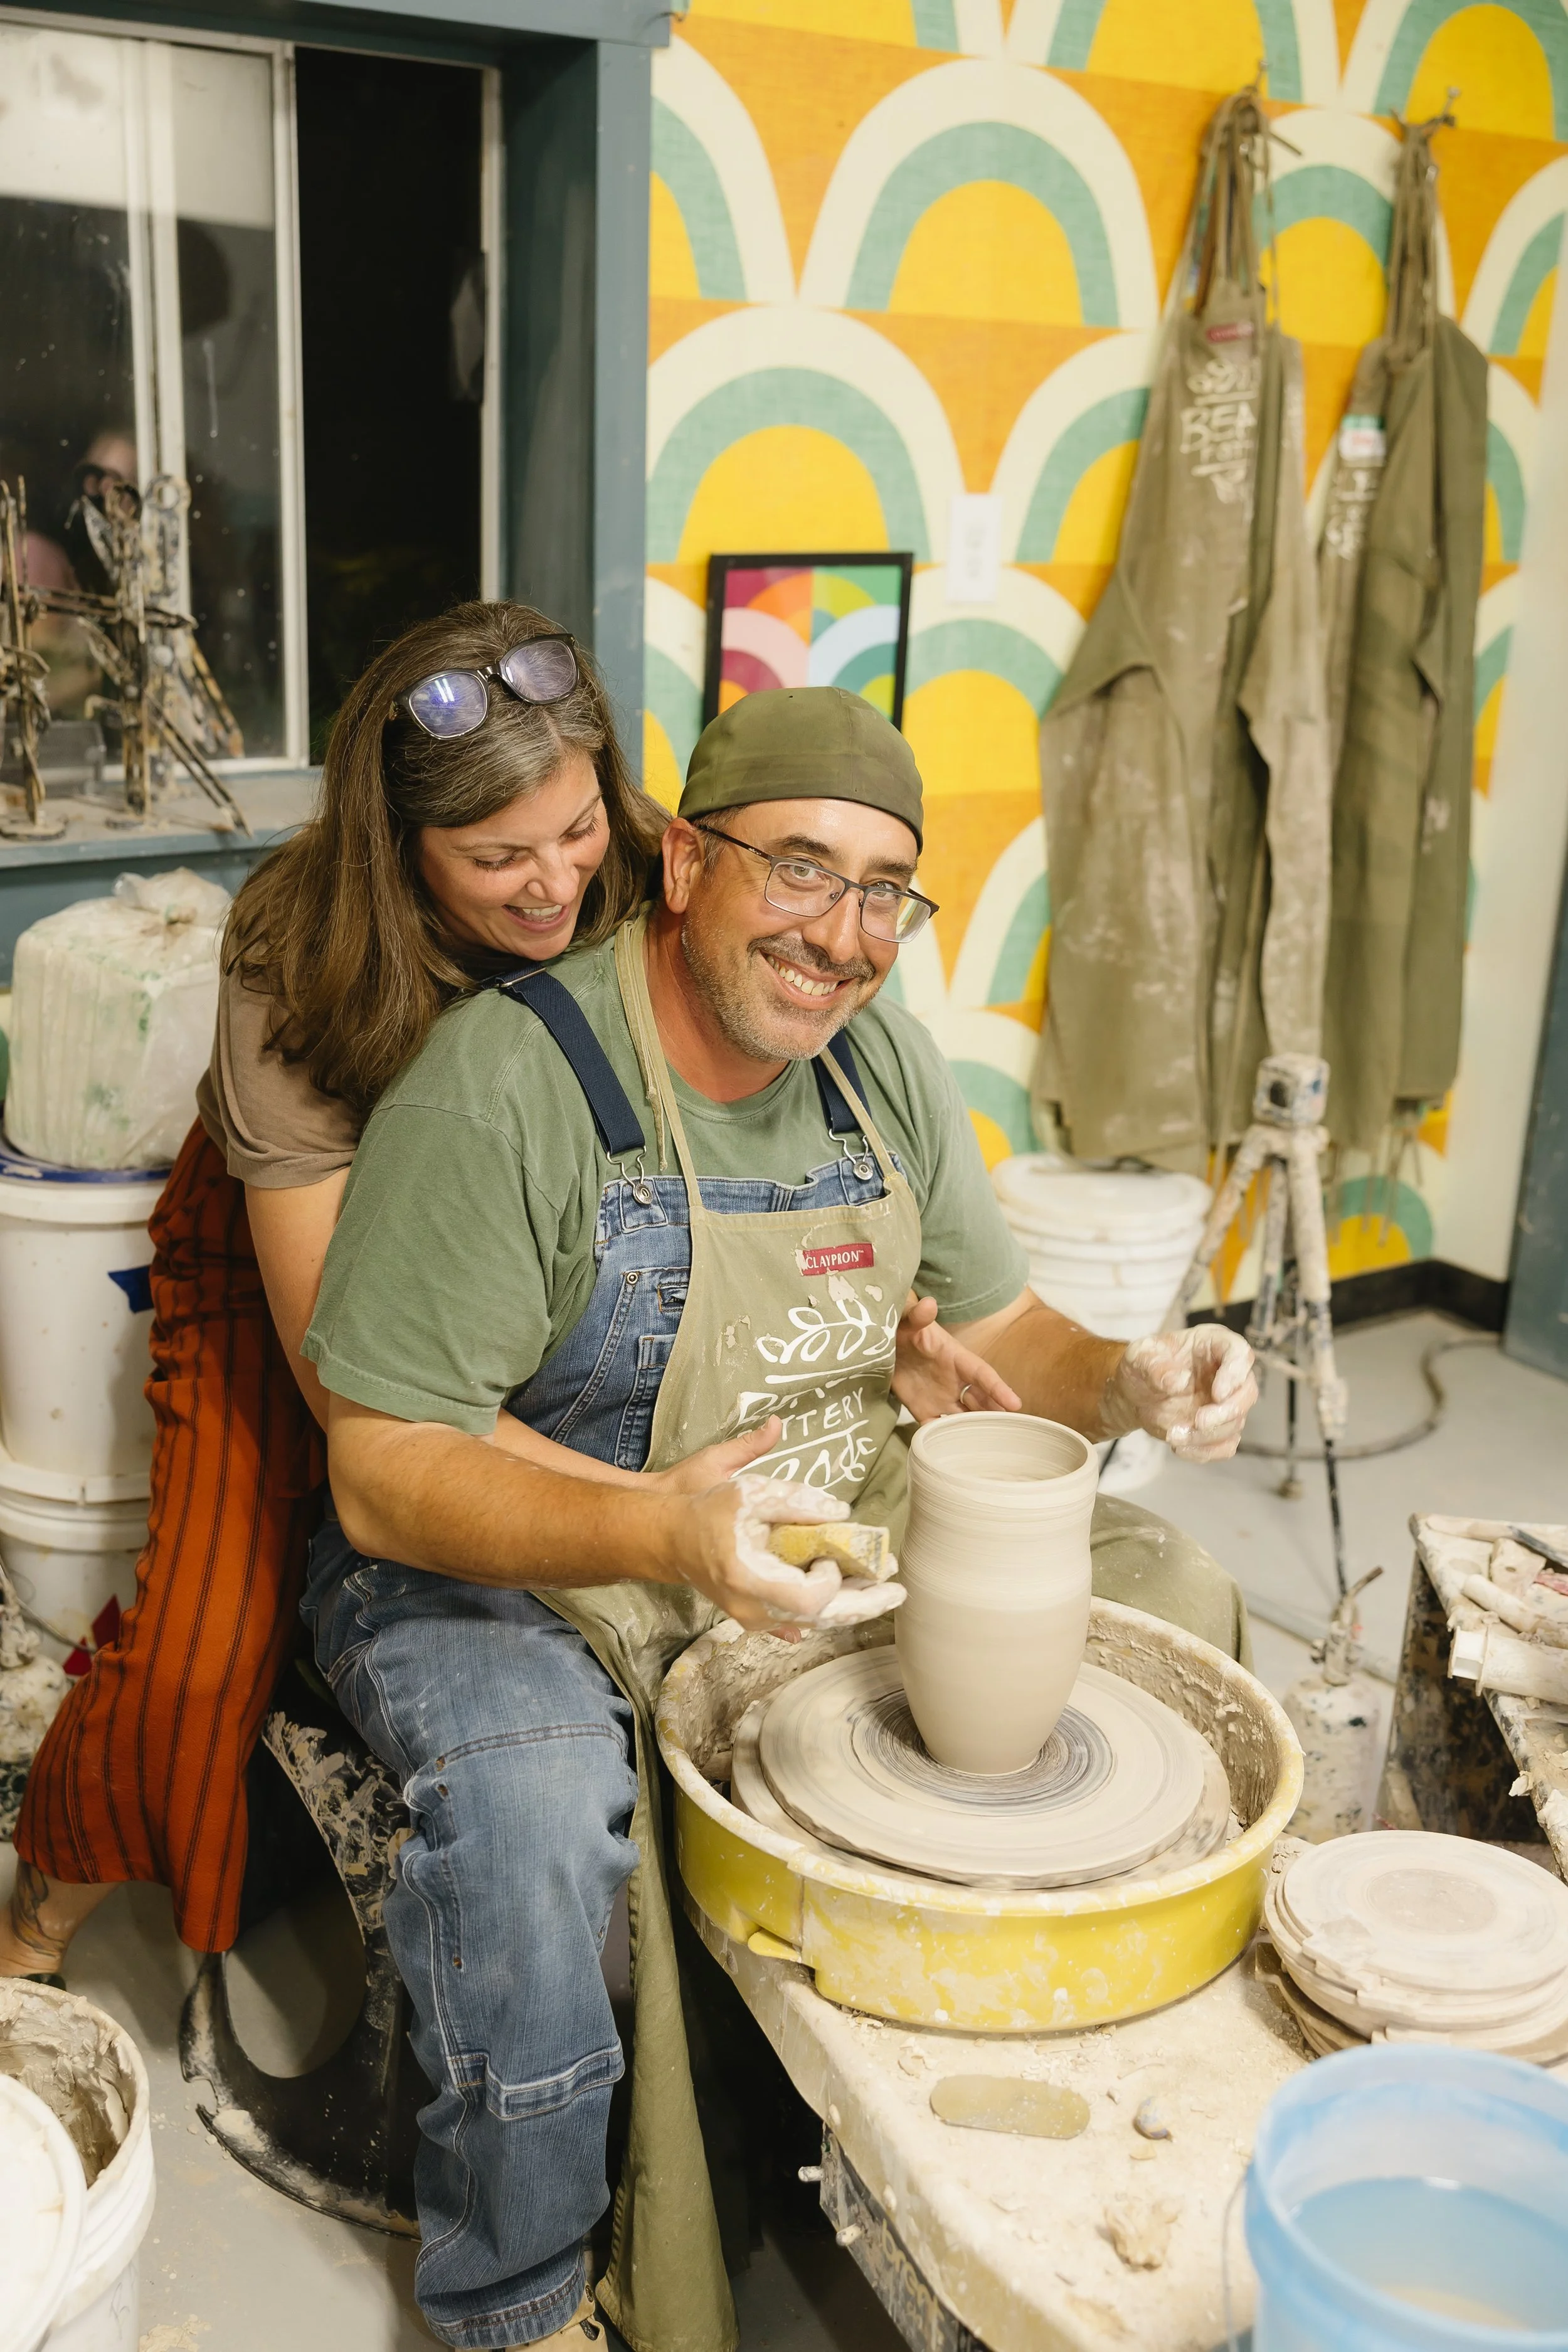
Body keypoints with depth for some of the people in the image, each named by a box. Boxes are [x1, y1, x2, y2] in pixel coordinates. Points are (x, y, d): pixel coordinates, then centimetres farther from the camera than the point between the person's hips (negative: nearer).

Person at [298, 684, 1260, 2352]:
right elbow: (384, 1478, -24)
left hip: (830, 1523, 7)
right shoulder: (503, 1084, -23)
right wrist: (671, 1539, -40)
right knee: (532, 1806, -37)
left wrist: (1127, 1384, -15)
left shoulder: (878, 1057, -1)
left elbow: (993, 1334, 8)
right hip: (503, 1569, -6)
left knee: (1178, 1593, 2)